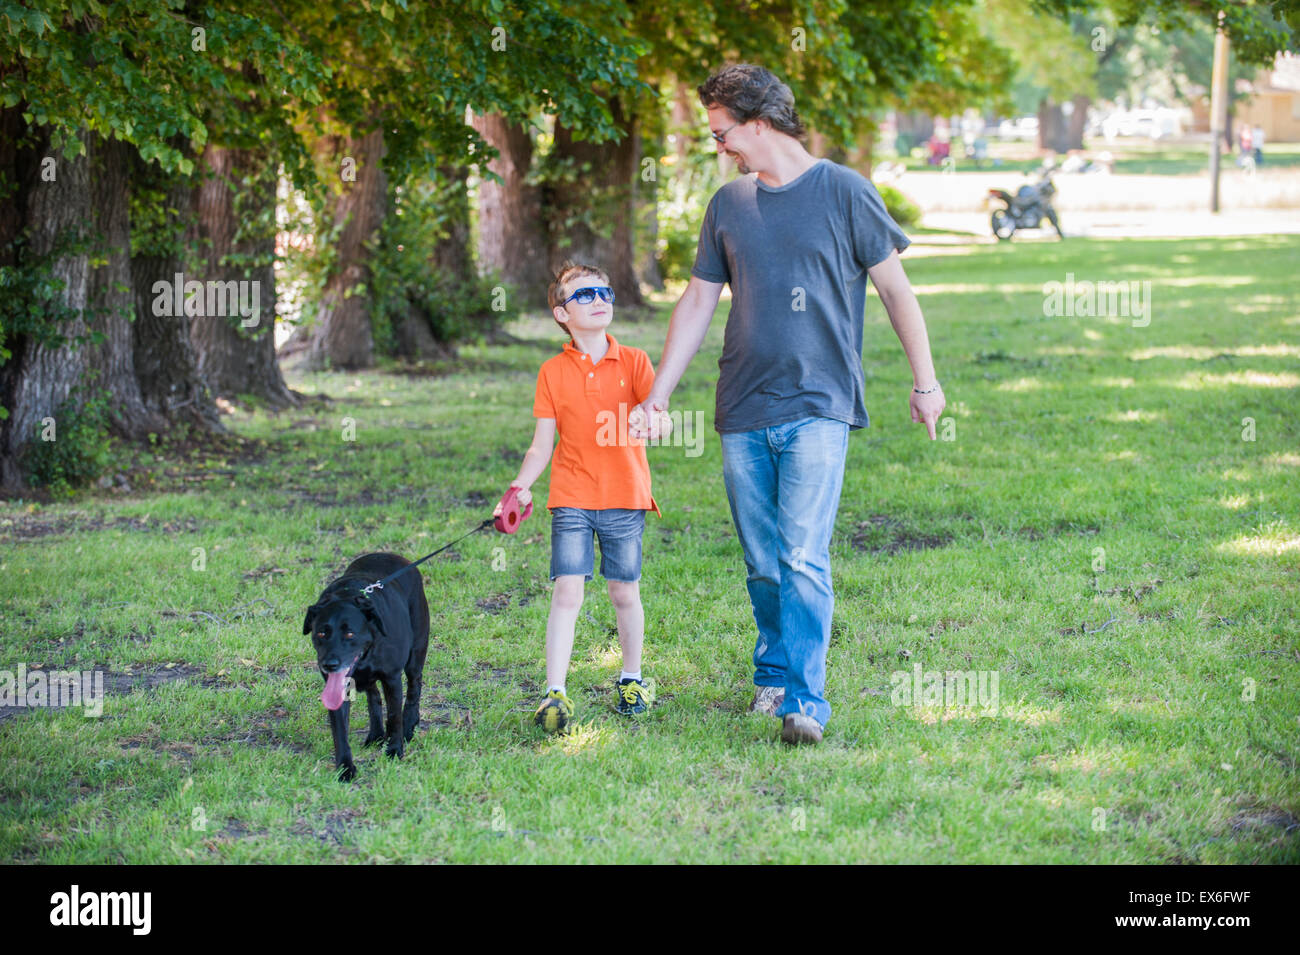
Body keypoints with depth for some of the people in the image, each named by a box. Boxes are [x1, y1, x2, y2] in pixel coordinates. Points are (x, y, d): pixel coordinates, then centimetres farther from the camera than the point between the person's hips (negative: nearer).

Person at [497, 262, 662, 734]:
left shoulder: (634, 361, 3)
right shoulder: (553, 372, 4)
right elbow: (542, 445, 5)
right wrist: (520, 487, -11)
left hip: (625, 497, 1)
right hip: (571, 498, -1)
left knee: (625, 592, 8)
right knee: (567, 592, -9)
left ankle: (632, 679, 28)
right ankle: (554, 695, -9)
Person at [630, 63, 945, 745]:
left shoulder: (842, 191, -2)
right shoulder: (728, 203, 11)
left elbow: (894, 288, 3)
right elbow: (697, 303, 15)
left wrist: (924, 381, 4)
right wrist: (657, 397, 11)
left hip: (817, 407, -4)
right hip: (743, 412, 5)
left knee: (804, 559, -14)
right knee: (761, 563, 8)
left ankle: (805, 699, -14)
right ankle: (774, 671, 25)